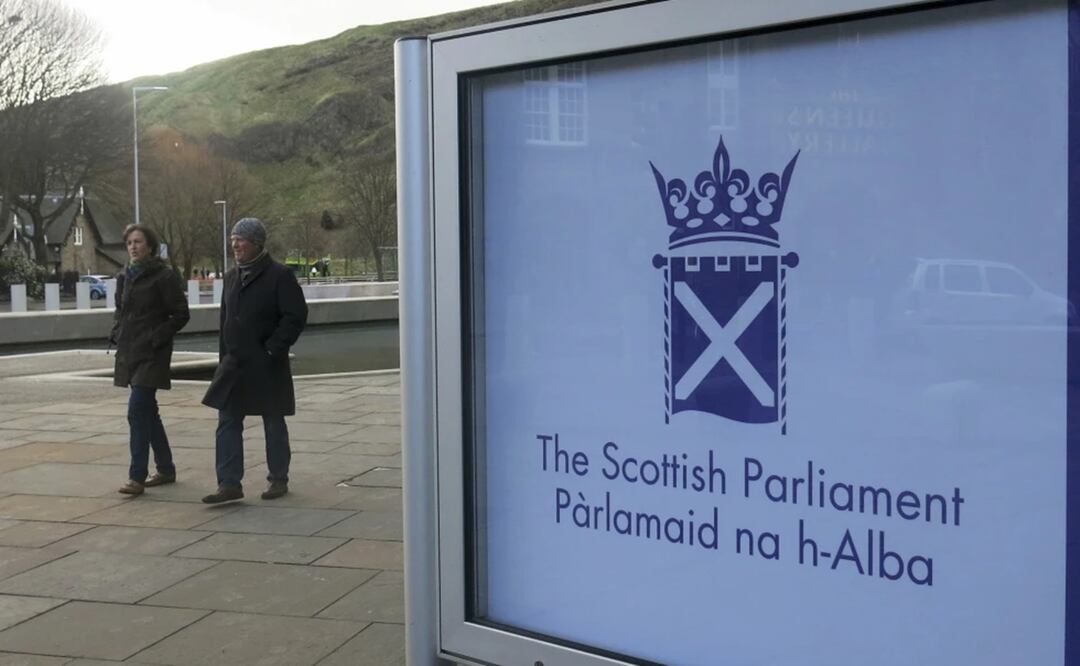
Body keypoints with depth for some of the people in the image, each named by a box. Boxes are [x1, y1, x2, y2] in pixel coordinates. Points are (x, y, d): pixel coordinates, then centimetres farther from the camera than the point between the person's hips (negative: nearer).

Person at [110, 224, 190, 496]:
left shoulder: (164, 277, -9)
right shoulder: (125, 277, 11)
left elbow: (180, 315, -9)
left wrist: (156, 338, -15)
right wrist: (116, 334, 8)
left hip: (151, 354, -8)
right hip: (129, 352, 8)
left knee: (138, 411, -14)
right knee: (147, 412, 14)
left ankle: (137, 476, -10)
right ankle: (166, 469, 25)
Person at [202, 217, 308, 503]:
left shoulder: (279, 276, -10)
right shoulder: (231, 277, 12)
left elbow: (296, 316, -14)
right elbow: (226, 319, 18)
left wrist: (272, 349, -17)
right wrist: (224, 357, 12)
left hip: (266, 366, -6)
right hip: (234, 365, 6)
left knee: (274, 424, 7)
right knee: (227, 423, 2)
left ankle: (278, 479, 20)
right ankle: (229, 484, 5)